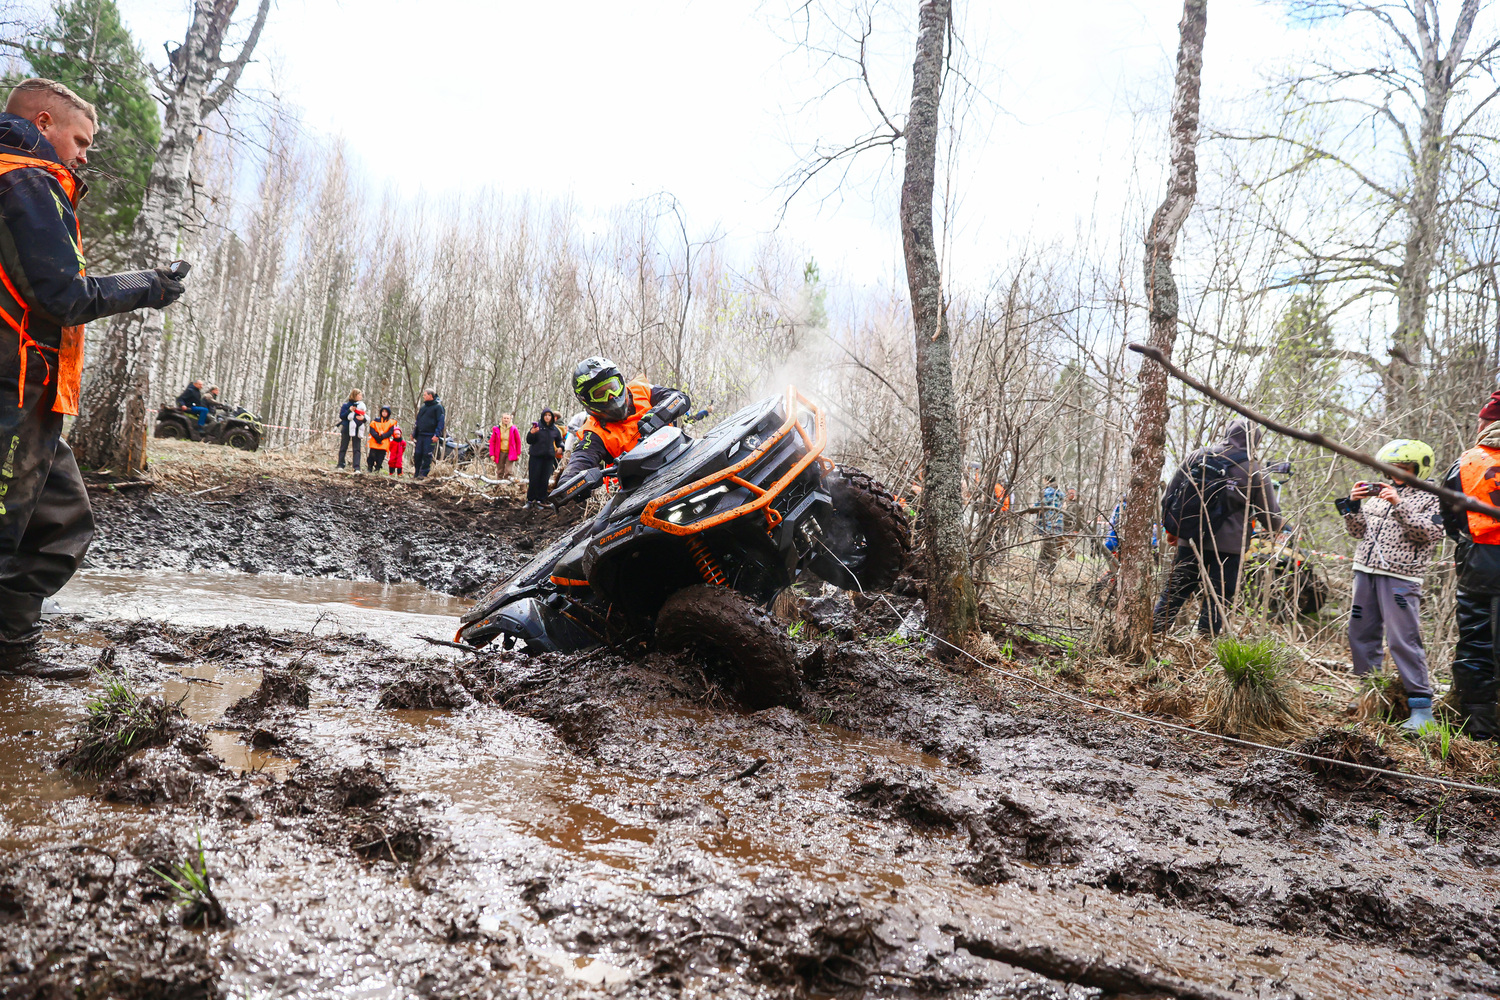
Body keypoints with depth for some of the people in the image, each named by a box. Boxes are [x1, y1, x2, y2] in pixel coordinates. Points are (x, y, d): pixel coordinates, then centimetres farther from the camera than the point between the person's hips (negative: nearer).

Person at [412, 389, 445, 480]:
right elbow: (417, 421, 25)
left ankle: (423, 474, -2)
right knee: (418, 454, 4)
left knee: (427, 455, -7)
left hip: (430, 436, -6)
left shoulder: (438, 407, -3)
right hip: (420, 435, 6)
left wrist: (437, 435, -18)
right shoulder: (422, 407, 19)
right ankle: (416, 473, 10)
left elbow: (441, 422, -9)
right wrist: (414, 434, 18)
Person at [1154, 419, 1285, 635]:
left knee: (1173, 592, 11)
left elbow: (1172, 493, 11)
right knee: (1217, 601, 4)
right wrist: (1278, 525, 29)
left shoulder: (1197, 455, 7)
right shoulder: (1255, 469, -2)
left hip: (1190, 541, 3)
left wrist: (1170, 527, 21)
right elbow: (1269, 512, 6)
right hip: (1227, 545, -3)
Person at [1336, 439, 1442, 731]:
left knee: (1403, 640, -11)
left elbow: (1429, 534, -15)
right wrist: (1353, 504, 1)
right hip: (1365, 572, 6)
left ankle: (1421, 705, -6)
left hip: (1400, 577, -6)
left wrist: (1399, 504, -19)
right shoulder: (1378, 494, 16)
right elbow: (1358, 531, 17)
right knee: (1361, 634, 10)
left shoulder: (1431, 499, 1)